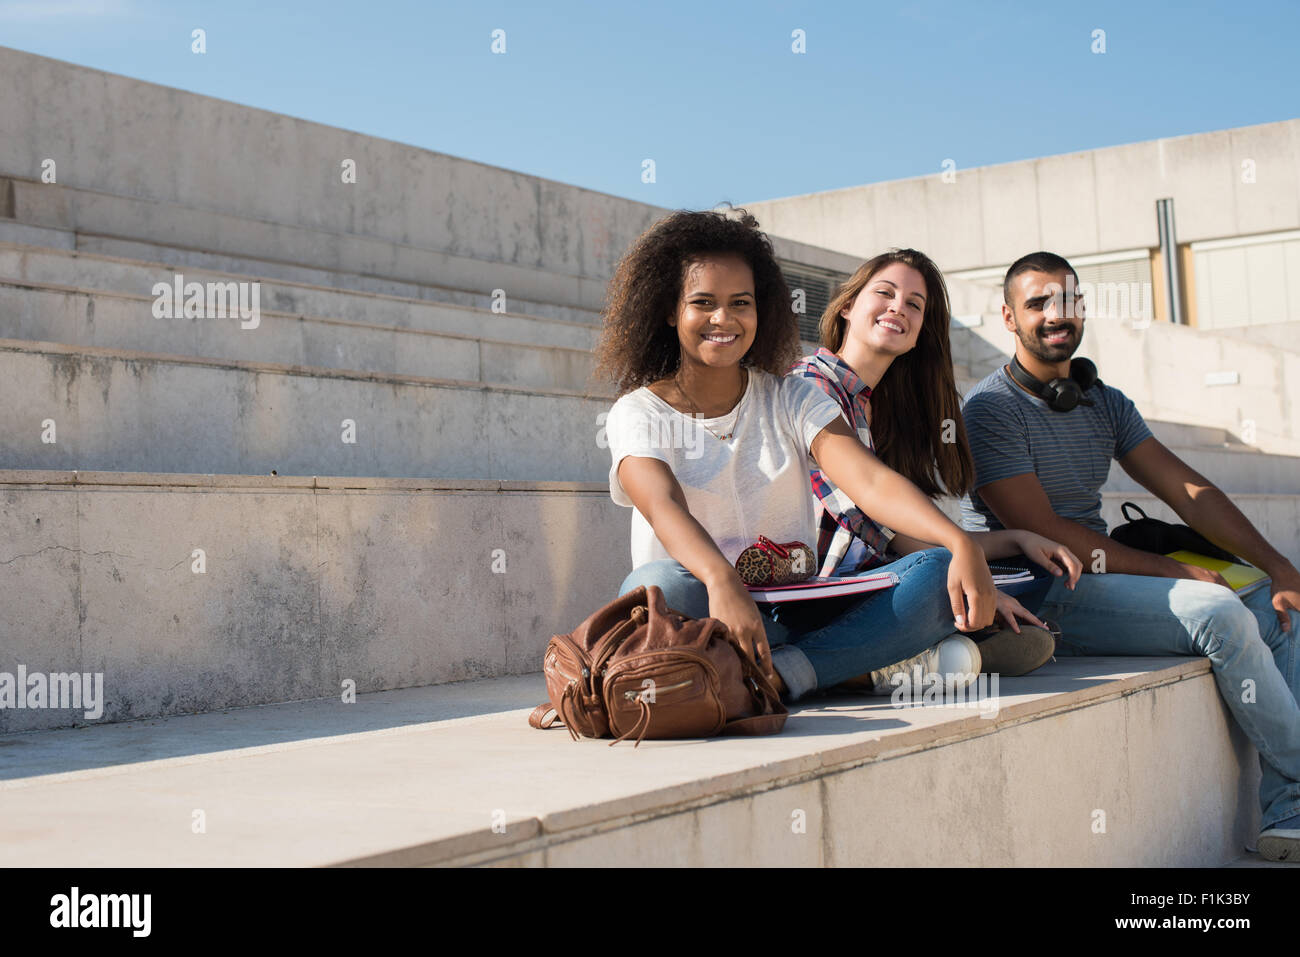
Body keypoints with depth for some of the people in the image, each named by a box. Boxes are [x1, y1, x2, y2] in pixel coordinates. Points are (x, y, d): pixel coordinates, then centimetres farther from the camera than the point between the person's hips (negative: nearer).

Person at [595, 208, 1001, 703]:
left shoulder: (793, 401, 11)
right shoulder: (638, 414, 2)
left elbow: (871, 481, -6)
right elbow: (664, 507, -19)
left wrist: (961, 544, -26)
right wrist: (722, 581, -42)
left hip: (798, 615, 3)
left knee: (937, 572, -20)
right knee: (661, 586, -37)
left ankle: (779, 675, -34)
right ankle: (873, 663, -31)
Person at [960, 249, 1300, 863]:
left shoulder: (1104, 403, 15)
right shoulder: (991, 409, -8)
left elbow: (1188, 490, 9)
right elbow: (1044, 532, -15)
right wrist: (1179, 574, -13)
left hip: (1095, 583, 8)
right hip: (1034, 598, -8)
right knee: (1217, 613, -24)